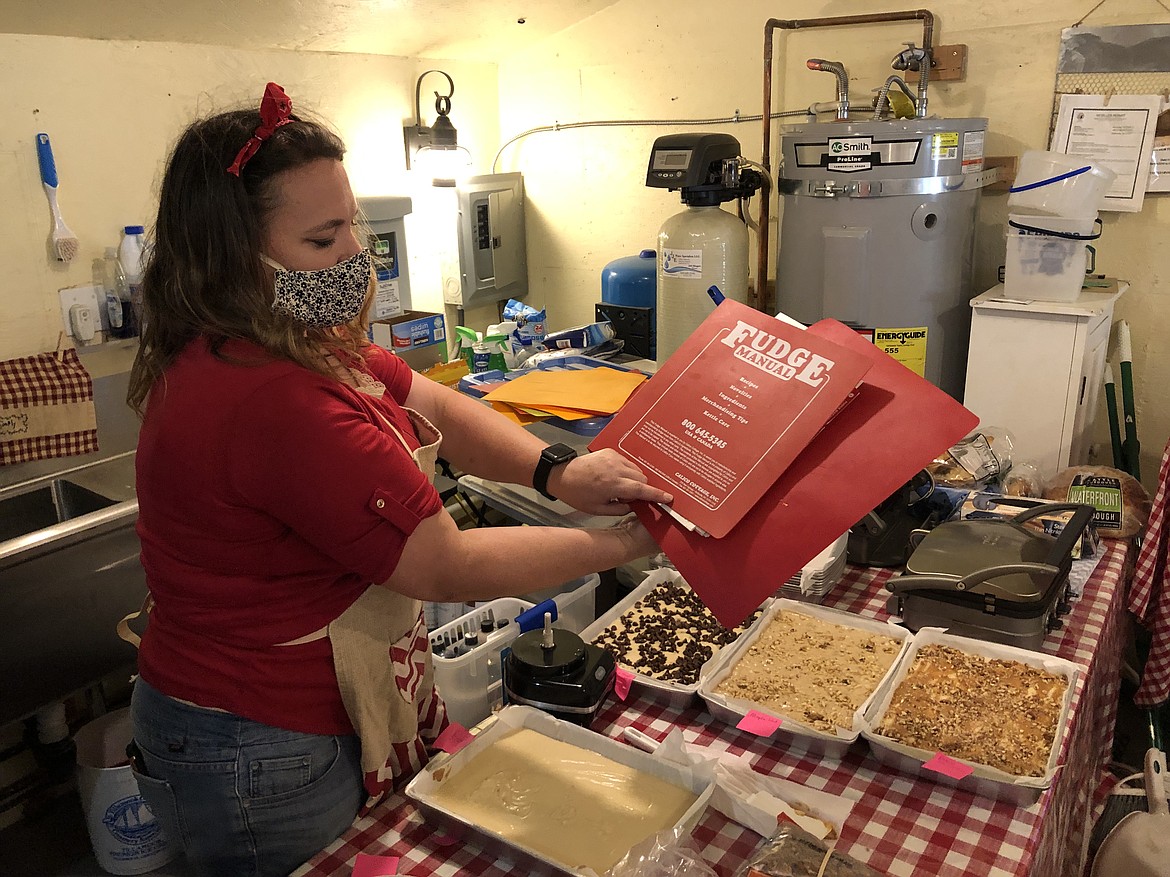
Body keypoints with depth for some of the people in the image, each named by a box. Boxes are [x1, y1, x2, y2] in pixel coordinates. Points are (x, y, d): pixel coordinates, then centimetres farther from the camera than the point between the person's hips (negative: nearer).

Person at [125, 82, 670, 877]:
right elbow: (450, 567, -26)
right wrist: (622, 544, -17)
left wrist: (556, 472, -19)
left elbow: (437, 407, -2)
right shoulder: (277, 404, -33)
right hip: (267, 768, -9)